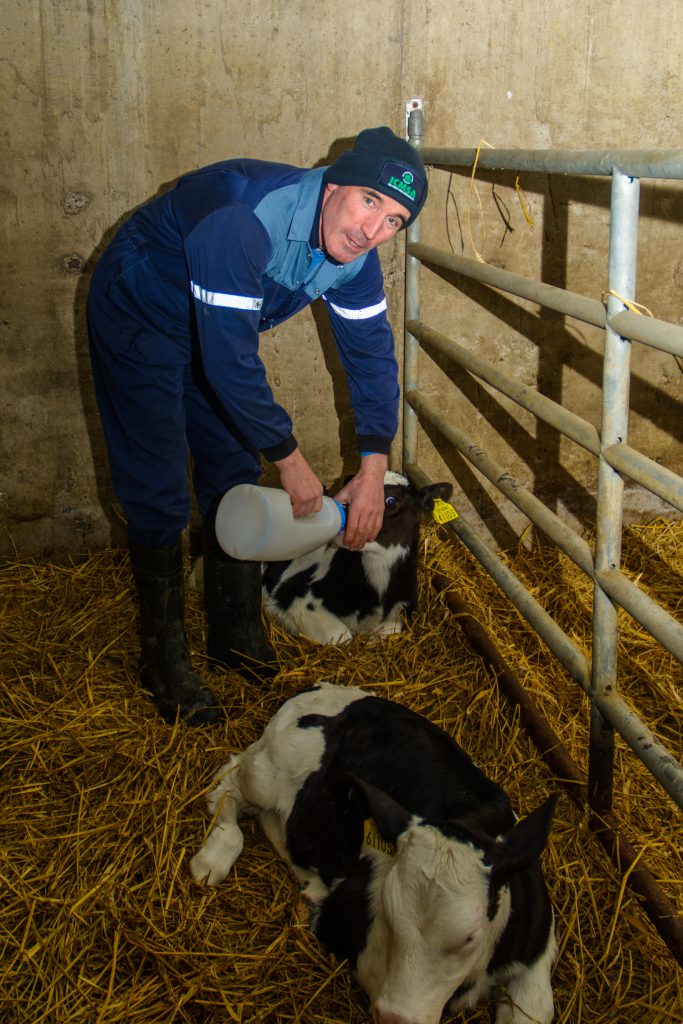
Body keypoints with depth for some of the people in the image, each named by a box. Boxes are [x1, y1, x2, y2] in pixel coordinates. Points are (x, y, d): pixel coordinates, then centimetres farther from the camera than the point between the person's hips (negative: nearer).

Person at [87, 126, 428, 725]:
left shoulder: (355, 253, -15)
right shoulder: (244, 219, -39)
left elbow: (372, 350, -8)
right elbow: (229, 360, -38)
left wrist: (374, 471, -15)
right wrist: (289, 458, -29)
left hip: (218, 329, 7)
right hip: (139, 315, -7)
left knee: (234, 474, 11)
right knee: (159, 492, -6)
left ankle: (236, 631, 27)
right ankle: (163, 658, 8)